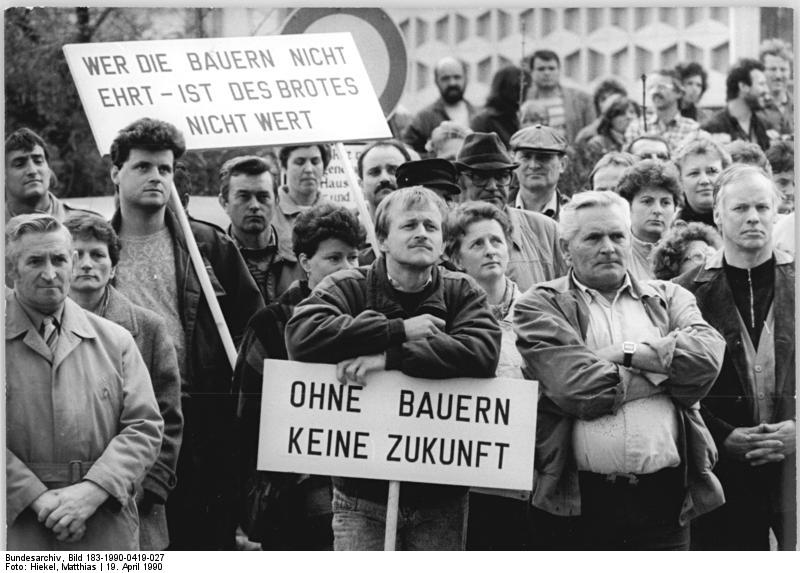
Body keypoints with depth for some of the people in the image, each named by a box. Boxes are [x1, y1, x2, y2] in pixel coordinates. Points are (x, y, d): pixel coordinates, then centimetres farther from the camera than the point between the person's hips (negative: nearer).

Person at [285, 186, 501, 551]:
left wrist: (389, 357, -24)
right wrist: (399, 331, -18)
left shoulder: (462, 294, 5)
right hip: (362, 491, -1)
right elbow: (301, 334, -19)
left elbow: (483, 351, -17)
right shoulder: (348, 287, 1)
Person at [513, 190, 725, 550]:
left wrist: (628, 353, -8)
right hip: (579, 501, -2)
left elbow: (708, 355, -3)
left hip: (665, 495, 2)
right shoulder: (540, 306, 5)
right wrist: (666, 371, -2)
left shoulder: (668, 298, 16)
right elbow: (578, 387, -10)